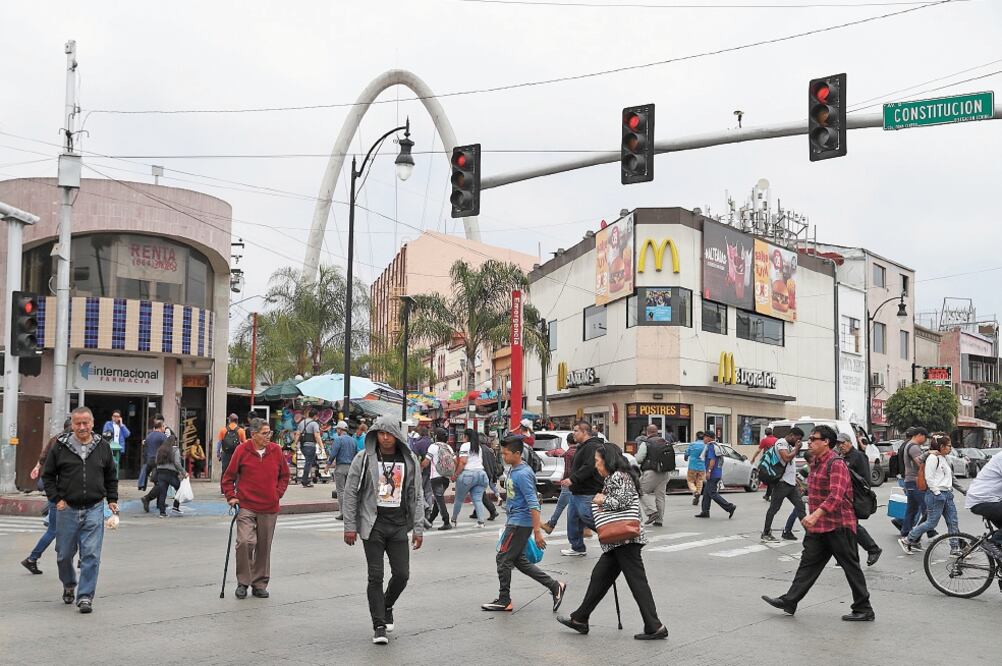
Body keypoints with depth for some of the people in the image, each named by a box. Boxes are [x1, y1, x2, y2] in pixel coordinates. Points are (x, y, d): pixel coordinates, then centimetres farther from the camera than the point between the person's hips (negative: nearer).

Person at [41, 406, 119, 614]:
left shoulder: (103, 446, 4)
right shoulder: (60, 447, -1)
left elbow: (111, 476, 16)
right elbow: (47, 475, 6)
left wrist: (112, 499, 9)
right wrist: (56, 499, -3)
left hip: (94, 509, 0)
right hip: (67, 509, 0)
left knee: (91, 555, -7)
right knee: (64, 554, 11)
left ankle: (85, 596, 0)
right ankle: (69, 585, 38)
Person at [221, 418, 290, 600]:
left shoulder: (276, 450, 4)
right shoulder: (242, 450, -4)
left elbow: (284, 475, 17)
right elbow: (228, 477, 5)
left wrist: (278, 493, 6)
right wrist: (231, 496, -4)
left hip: (269, 509, 3)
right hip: (246, 506, -3)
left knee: (264, 547, 8)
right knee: (245, 541, -17)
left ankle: (260, 584, 22)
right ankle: (243, 582, 0)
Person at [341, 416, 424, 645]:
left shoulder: (410, 461, 4)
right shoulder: (363, 460, -3)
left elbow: (417, 497, 7)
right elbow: (351, 494, -1)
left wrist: (418, 529, 2)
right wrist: (350, 527, -5)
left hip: (399, 525, 3)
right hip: (373, 525, -2)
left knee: (402, 574, 3)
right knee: (376, 576, -2)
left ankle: (387, 606, 32)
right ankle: (379, 625, 8)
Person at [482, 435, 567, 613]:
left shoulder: (523, 474, -20)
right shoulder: (513, 470, 10)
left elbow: (533, 504, -24)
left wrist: (537, 531, -26)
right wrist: (509, 522, 26)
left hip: (520, 523, -10)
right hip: (515, 521, 10)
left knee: (503, 559, -1)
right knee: (518, 560, 14)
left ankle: (504, 601, 11)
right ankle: (554, 586, 17)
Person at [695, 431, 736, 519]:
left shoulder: (710, 447, -13)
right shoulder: (715, 446, 19)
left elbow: (712, 460, -22)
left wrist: (709, 471, -22)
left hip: (713, 475, -10)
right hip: (717, 474, 10)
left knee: (713, 493, -9)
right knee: (706, 493, 12)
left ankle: (730, 507, -12)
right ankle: (705, 512, 14)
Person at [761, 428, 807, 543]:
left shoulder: (789, 446, 20)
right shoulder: (781, 443, -11)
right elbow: (786, 458, -26)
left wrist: (797, 481, 22)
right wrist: (796, 448, -11)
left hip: (791, 483, 10)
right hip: (782, 482, -10)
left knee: (800, 505, 5)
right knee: (774, 508, -2)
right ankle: (766, 533, 5)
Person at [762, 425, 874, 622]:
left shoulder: (836, 464, -17)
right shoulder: (815, 462, 14)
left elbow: (836, 496, -30)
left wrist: (815, 515, -39)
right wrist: (812, 517, 23)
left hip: (839, 526, -9)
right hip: (818, 527, 9)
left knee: (851, 567, 1)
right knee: (808, 563, 9)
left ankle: (864, 609, 10)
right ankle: (789, 601, 11)